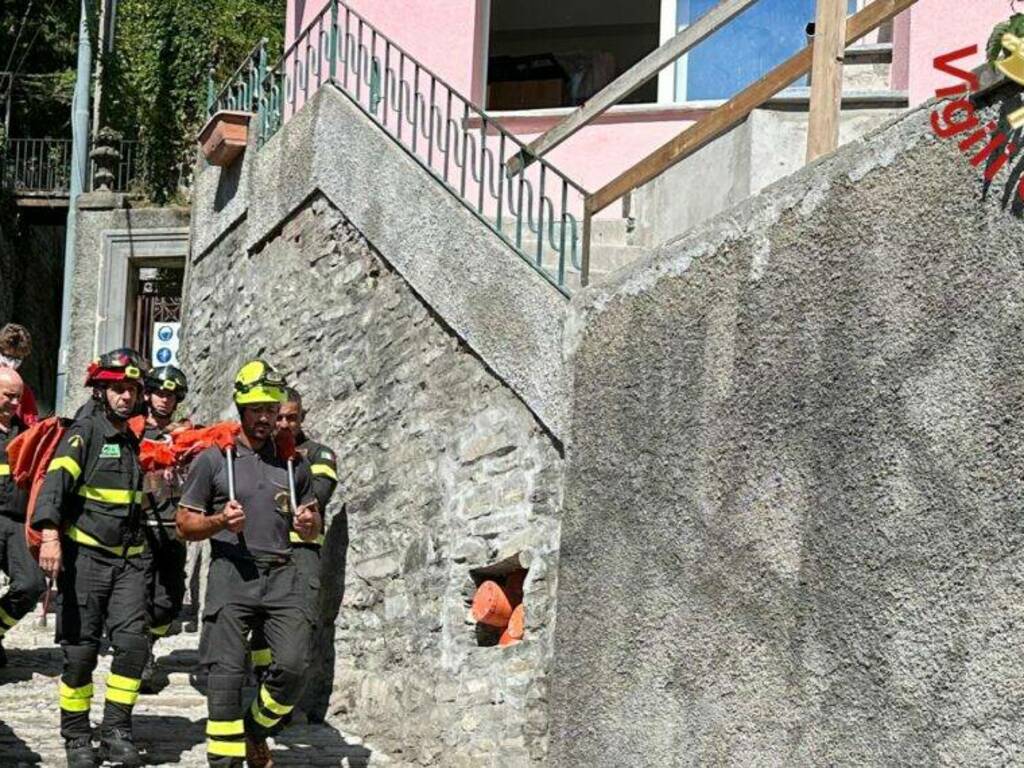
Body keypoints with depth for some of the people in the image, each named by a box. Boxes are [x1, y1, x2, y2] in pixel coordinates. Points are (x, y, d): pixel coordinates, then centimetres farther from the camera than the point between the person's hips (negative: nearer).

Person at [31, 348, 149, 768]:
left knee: (132, 643, -6)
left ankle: (116, 731, 4)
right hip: (85, 555, -5)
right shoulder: (84, 432, -6)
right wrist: (50, 535, -36)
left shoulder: (131, 440, 16)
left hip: (128, 559, 5)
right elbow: (56, 481, -22)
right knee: (81, 651, -2)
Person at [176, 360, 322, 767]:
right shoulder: (213, 459, 7)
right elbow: (185, 524, 7)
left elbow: (313, 531, 24)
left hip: (281, 573, 3)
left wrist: (308, 523, -1)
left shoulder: (293, 463, 17)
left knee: (294, 666, -11)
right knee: (227, 672, -9)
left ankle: (255, 731, 15)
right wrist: (220, 521, -12)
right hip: (231, 570, -3)